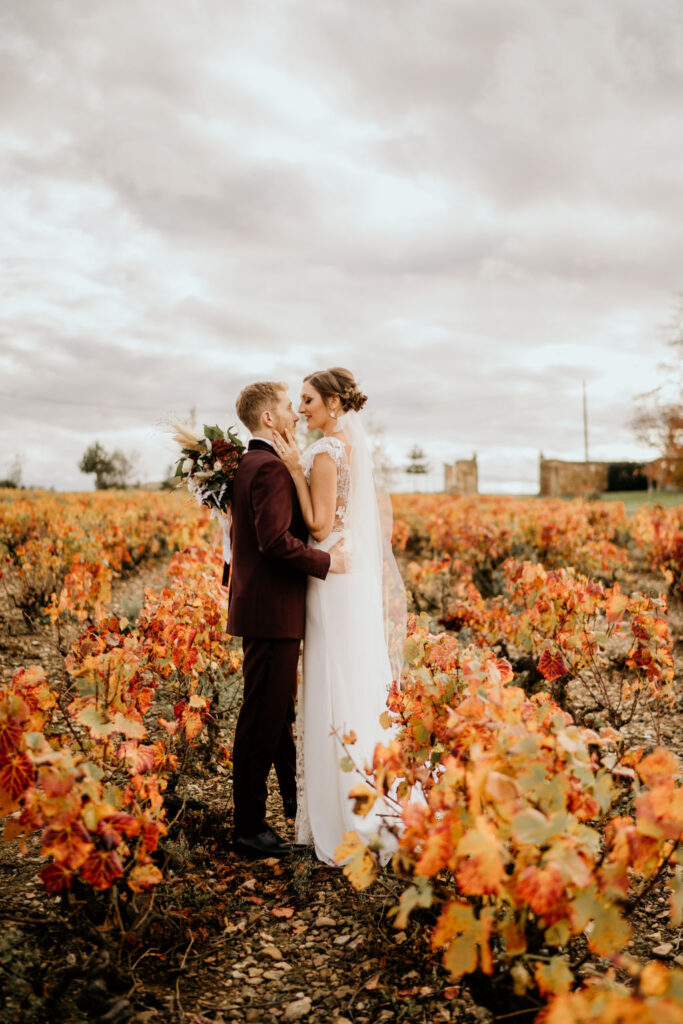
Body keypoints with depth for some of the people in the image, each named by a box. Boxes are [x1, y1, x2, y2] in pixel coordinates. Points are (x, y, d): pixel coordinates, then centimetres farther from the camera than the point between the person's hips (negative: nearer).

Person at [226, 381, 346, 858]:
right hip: (273, 612, -11)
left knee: (279, 712, 21)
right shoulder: (271, 467, -18)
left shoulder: (248, 465, 15)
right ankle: (249, 825, 9)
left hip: (260, 606, 11)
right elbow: (276, 540, -26)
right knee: (262, 718, -2)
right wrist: (325, 561, -18)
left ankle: (295, 800, 37)